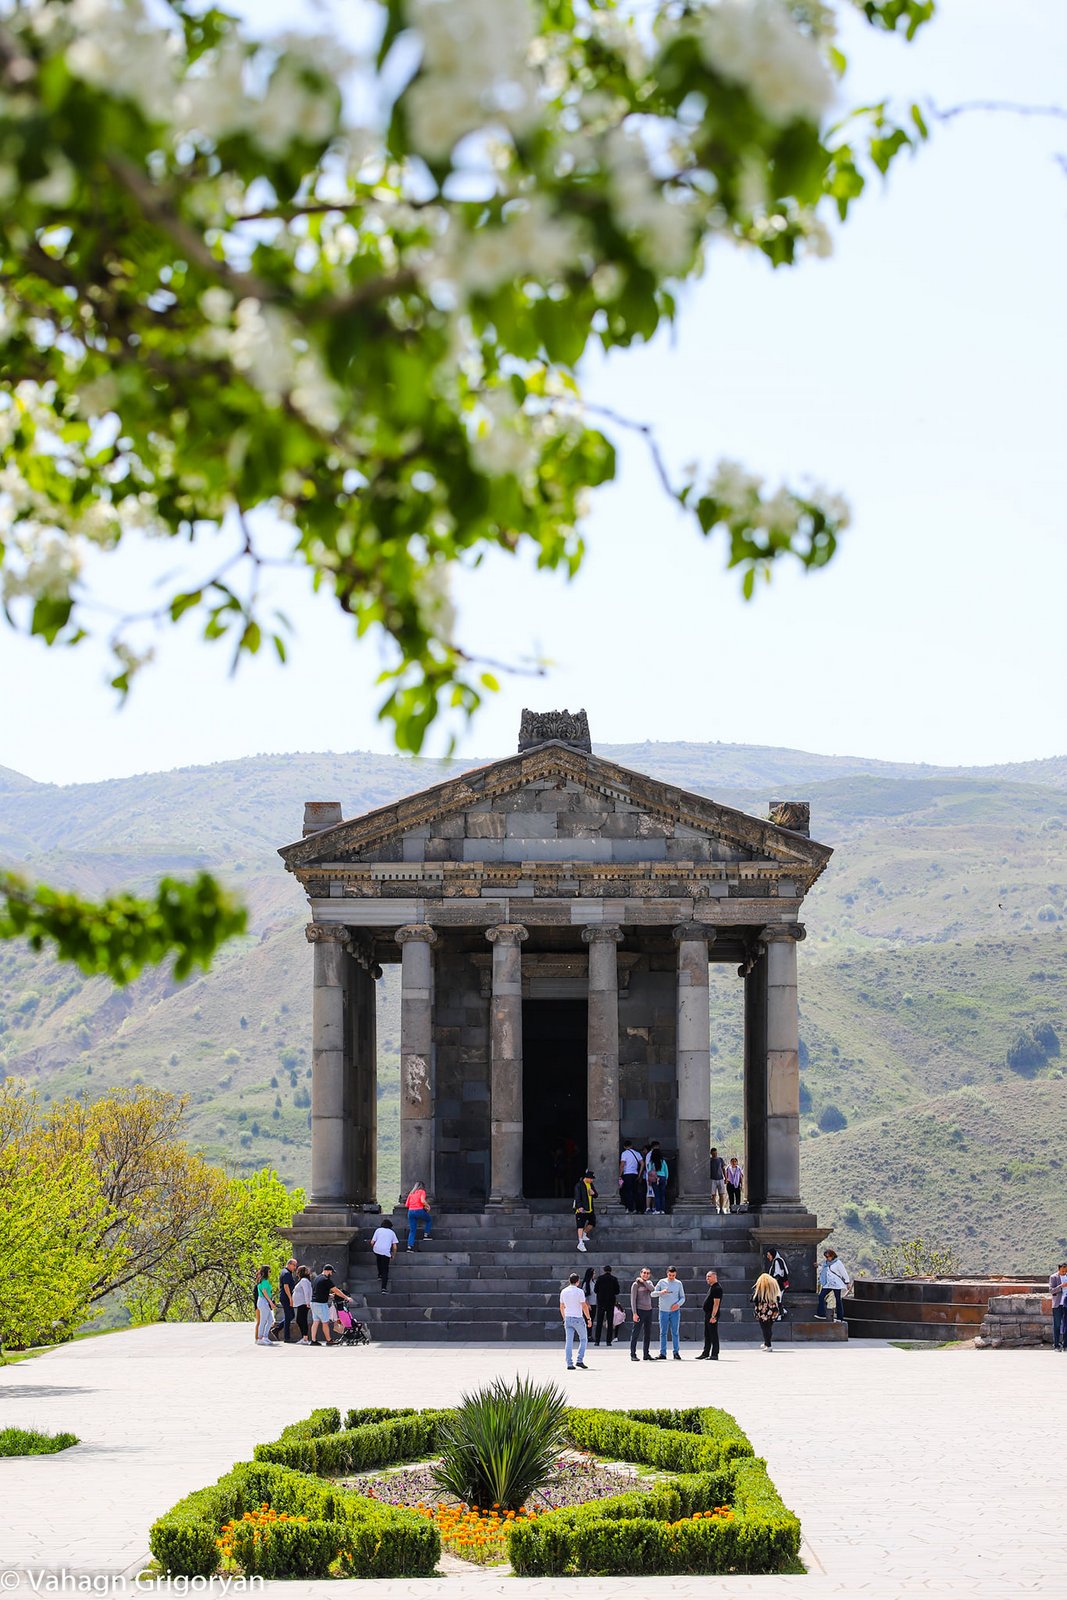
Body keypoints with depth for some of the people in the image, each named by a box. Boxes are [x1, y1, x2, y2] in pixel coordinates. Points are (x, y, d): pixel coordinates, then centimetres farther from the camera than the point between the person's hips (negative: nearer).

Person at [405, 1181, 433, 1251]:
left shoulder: (411, 1193, 19)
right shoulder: (422, 1191, 4)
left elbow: (406, 1205, 15)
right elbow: (422, 1201, -13)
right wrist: (428, 1206, 2)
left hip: (410, 1211, 4)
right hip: (419, 1210, -4)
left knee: (412, 1230, 6)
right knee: (429, 1220, 24)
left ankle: (410, 1246, -5)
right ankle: (426, 1235, 17)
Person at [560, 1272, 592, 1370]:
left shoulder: (563, 1292, 5)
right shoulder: (579, 1292, -11)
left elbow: (561, 1307, 13)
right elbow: (584, 1307, -12)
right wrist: (588, 1319, -4)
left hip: (568, 1319, 5)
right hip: (578, 1319, -5)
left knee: (569, 1342, 5)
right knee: (583, 1339, 10)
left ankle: (569, 1364, 1)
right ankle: (580, 1360, -1)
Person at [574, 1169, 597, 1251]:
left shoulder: (590, 1185, 12)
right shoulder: (579, 1185, -12)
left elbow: (596, 1196, 18)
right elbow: (577, 1197, -18)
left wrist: (593, 1193, -7)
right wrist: (580, 1206, -29)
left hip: (590, 1209, 8)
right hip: (582, 1209, -8)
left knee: (592, 1223, 12)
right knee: (581, 1225, -9)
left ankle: (584, 1234, 35)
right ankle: (580, 1243, -11)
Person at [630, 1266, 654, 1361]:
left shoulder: (648, 1282, 15)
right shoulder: (636, 1284, -3)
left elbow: (652, 1289, -7)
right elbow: (633, 1299, -7)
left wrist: (643, 1281, -9)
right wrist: (634, 1313, -14)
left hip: (649, 1310, 6)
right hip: (640, 1310, -6)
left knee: (648, 1333, 9)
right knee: (635, 1333, -5)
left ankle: (646, 1354, 15)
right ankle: (633, 1354, -3)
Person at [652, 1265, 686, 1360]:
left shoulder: (678, 1283, 6)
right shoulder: (662, 1282, 4)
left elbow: (682, 1297, 9)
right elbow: (653, 1293, 1)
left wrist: (678, 1304, -11)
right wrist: (661, 1292, -19)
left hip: (675, 1311, 0)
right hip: (663, 1311, 0)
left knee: (675, 1332, -1)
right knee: (663, 1333, 0)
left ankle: (676, 1352, 2)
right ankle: (663, 1353, 2)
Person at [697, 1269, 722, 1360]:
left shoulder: (717, 1288, -14)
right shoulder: (711, 1287, 18)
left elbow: (716, 1303, -20)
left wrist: (713, 1316, -24)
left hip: (712, 1315, -11)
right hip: (707, 1314, 11)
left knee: (713, 1335, -7)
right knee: (707, 1335, 14)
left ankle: (714, 1354, -5)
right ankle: (705, 1353, 20)